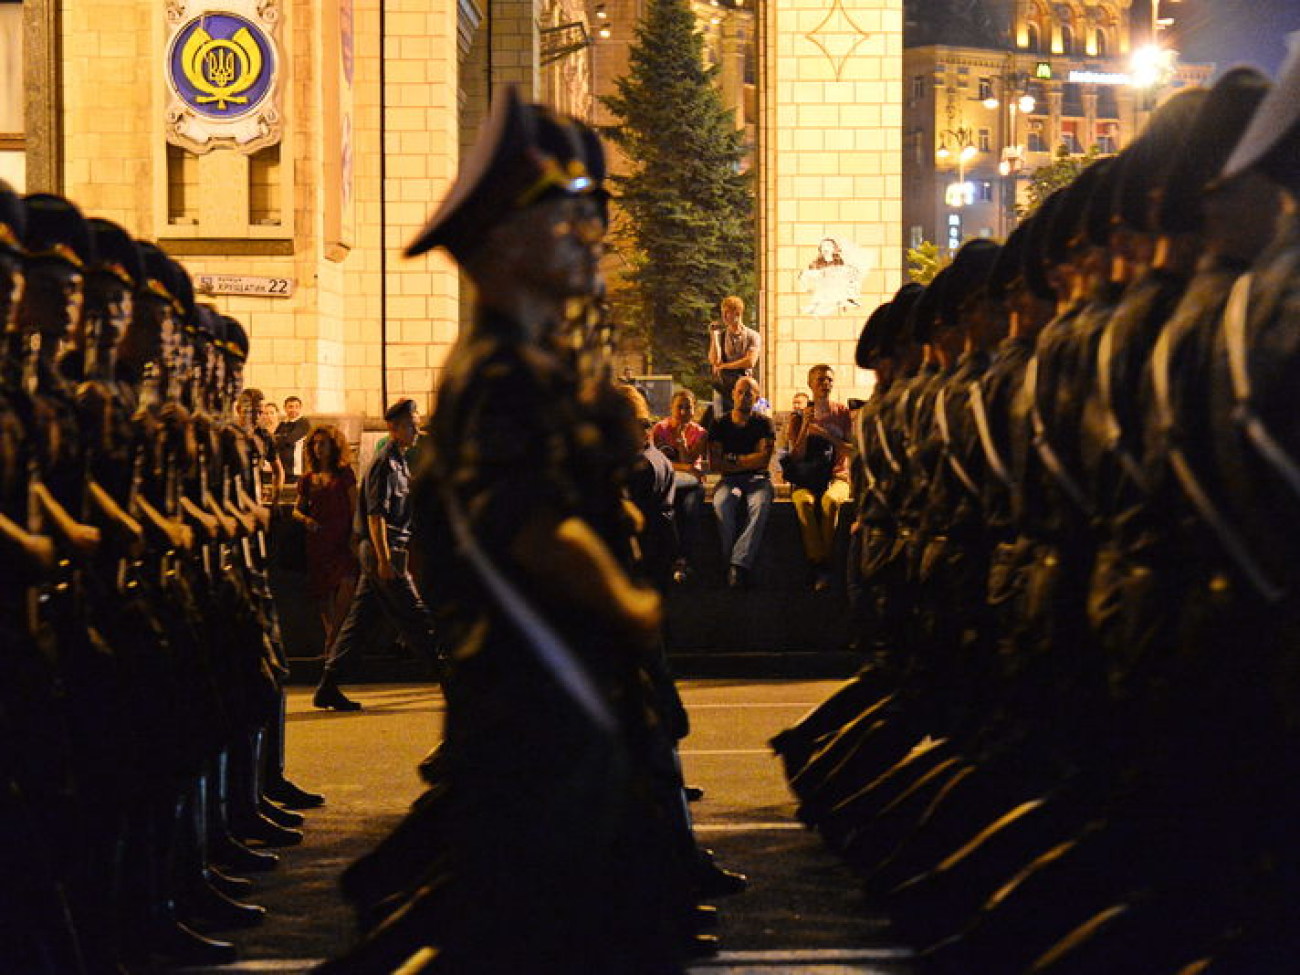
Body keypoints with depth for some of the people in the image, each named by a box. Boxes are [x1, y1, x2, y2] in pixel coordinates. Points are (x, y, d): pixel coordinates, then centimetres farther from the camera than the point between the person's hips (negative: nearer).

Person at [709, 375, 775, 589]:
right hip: (730, 480, 1)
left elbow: (764, 458, -3)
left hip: (758, 478, -1)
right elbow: (714, 461, 2)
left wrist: (733, 460, -1)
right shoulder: (721, 424, 11)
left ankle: (738, 563, -44)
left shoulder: (763, 423, 8)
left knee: (760, 504, -36)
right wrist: (748, 463, -3)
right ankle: (730, 561, -36)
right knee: (721, 503, -35)